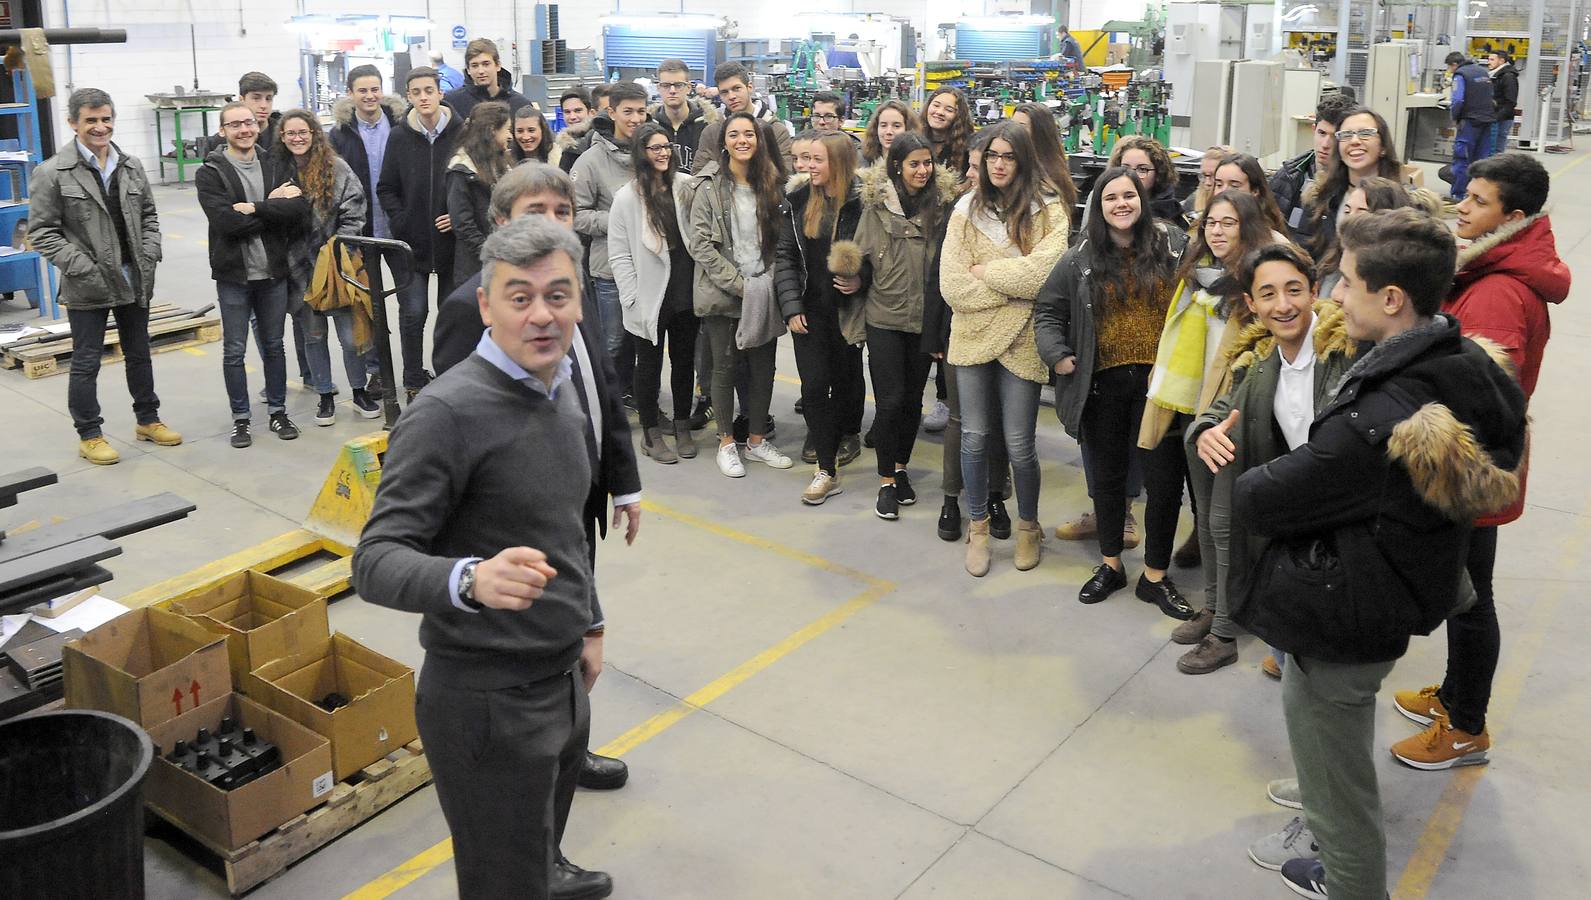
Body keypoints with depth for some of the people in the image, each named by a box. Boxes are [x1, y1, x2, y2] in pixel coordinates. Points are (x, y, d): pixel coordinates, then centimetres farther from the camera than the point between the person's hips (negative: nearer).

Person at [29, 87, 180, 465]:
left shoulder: (132, 166, 5)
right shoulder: (52, 173, -9)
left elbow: (149, 215, 14)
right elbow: (42, 231, -8)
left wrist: (149, 255, -1)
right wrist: (82, 267, -16)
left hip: (134, 280, 5)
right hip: (88, 287, -4)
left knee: (139, 355, 17)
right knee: (86, 363, 5)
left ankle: (148, 419, 32)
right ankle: (89, 436, 15)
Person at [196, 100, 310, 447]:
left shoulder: (277, 166, 5)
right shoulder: (210, 174, -4)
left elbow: (300, 210, -11)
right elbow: (226, 221, -19)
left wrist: (254, 208, -18)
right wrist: (274, 205, -14)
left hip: (273, 273, 2)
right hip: (233, 275, -2)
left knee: (273, 346, 13)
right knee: (234, 351, 6)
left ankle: (278, 411, 25)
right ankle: (240, 418, 17)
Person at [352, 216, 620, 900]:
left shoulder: (561, 390, 6)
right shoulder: (448, 412, -21)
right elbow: (375, 561, -24)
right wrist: (470, 579, -42)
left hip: (563, 680, 8)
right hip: (487, 697, -8)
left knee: (543, 840, 29)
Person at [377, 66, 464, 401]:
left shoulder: (461, 132, -3)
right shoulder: (400, 136, 1)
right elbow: (386, 188, 7)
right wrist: (402, 223, -6)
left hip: (452, 238, 0)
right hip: (412, 241, 0)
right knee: (413, 313, -3)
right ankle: (415, 384, 8)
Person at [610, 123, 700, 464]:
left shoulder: (686, 187, 0)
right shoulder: (627, 197, -6)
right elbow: (619, 255, -6)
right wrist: (632, 298, -12)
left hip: (685, 292, 3)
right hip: (650, 296, -2)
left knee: (684, 361, 14)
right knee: (649, 365, 10)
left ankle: (682, 426, 28)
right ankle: (651, 433, 21)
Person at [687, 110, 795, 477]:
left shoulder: (770, 185, 8)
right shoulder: (710, 186, -6)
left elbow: (778, 240, 11)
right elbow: (700, 244, -11)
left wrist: (767, 280, -4)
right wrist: (738, 282, -15)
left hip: (763, 292, 4)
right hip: (722, 294, -4)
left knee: (763, 367, 8)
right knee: (725, 367, 5)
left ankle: (757, 439, 23)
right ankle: (726, 443, 18)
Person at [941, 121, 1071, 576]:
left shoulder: (1048, 207, -3)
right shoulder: (967, 209, 3)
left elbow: (1047, 269, -20)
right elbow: (952, 285, -6)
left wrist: (988, 272, -10)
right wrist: (1016, 286, -10)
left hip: (1022, 339, -2)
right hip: (973, 335, 2)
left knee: (1019, 445, 3)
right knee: (974, 438, 9)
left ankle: (1028, 526, 27)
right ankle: (978, 527, 27)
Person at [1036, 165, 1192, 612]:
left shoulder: (1173, 246, 2)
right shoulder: (1080, 260, 3)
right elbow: (1047, 312, 10)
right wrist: (1057, 355, -4)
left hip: (1159, 381, -1)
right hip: (1103, 384, 1)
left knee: (1165, 481, 0)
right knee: (1107, 476, 14)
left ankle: (1155, 575, 16)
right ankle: (1110, 565, 31)